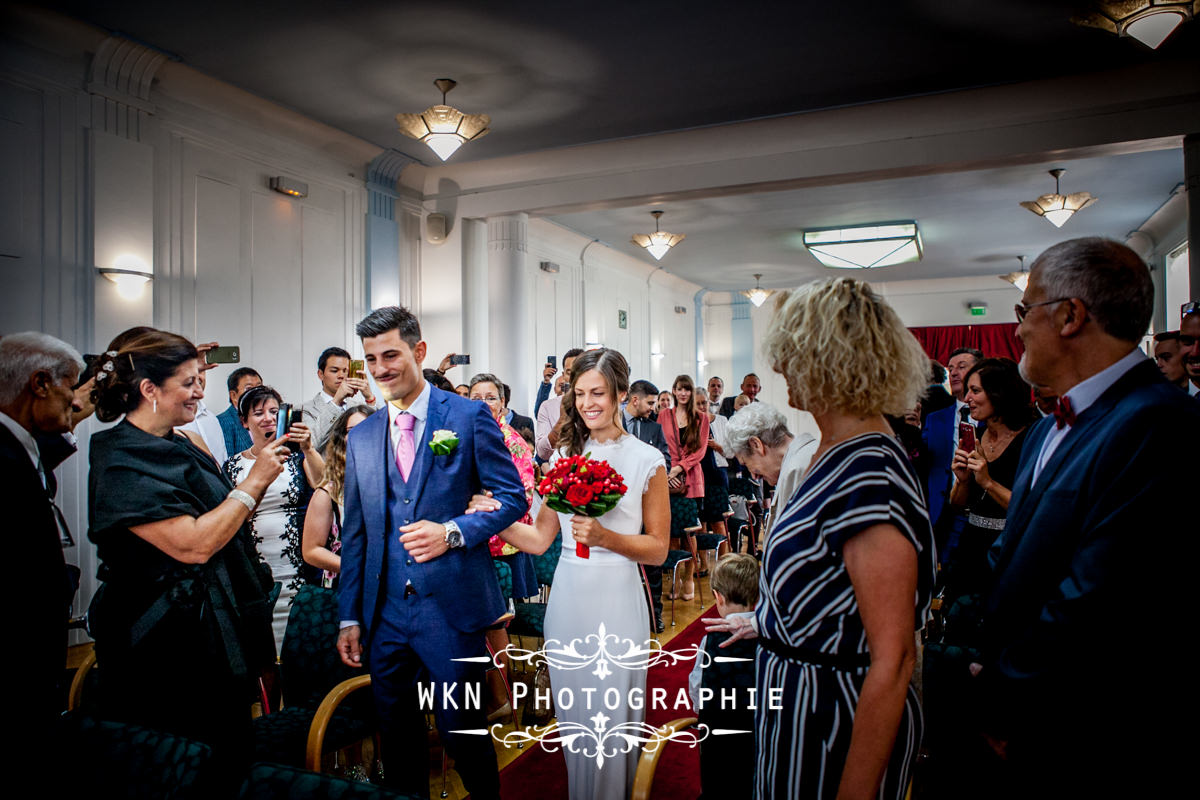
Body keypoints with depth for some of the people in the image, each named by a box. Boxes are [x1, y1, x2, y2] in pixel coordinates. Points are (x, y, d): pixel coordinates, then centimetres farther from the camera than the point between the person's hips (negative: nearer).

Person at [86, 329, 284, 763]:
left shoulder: (178, 446, 9)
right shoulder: (122, 461, -17)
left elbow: (223, 519, 16)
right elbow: (193, 545, -25)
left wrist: (263, 474, 2)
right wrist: (254, 481, -18)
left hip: (219, 640, 8)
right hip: (169, 650, -8)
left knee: (230, 766, 17)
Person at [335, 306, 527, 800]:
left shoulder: (469, 417, -5)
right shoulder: (361, 436, 9)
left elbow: (513, 497, -5)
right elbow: (354, 534, 11)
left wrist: (453, 532, -19)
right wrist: (349, 616, 9)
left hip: (451, 610, -4)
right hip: (383, 613, 5)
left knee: (462, 731, 8)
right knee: (398, 736, 18)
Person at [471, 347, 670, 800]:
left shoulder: (646, 460, -4)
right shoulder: (563, 457, 6)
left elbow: (658, 549, -2)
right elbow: (540, 539, 5)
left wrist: (605, 537, -17)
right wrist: (495, 516, -10)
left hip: (616, 598, -3)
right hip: (568, 598, 4)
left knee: (611, 716, 6)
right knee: (572, 713, 16)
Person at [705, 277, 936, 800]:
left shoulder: (870, 477, -27)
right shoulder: (836, 455, 3)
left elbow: (893, 661, -26)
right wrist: (765, 623, 25)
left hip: (837, 722, -9)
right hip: (799, 702, 9)